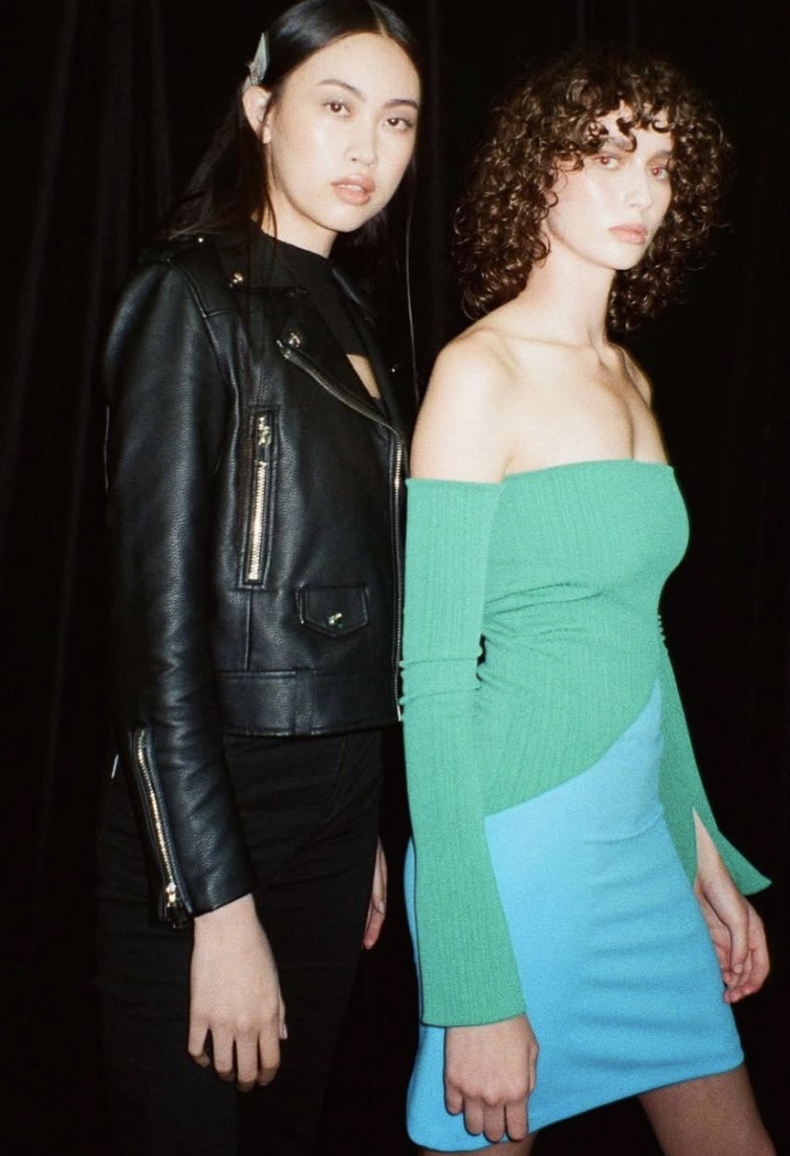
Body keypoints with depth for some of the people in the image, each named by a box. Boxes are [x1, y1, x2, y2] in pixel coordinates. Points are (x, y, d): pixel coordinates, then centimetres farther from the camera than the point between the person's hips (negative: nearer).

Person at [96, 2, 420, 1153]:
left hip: (336, 811, 7)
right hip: (208, 830, -7)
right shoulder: (194, 297, -10)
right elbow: (156, 617, -16)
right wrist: (221, 908, -18)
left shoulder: (343, 315, 12)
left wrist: (366, 833, 14)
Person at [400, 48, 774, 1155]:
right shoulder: (479, 372, -13)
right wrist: (476, 992, -19)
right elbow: (434, 683, -17)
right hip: (518, 850, -7)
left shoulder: (629, 382, 9)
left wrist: (708, 856, 17)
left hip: (639, 845, 7)